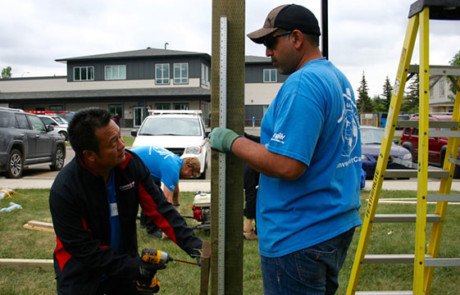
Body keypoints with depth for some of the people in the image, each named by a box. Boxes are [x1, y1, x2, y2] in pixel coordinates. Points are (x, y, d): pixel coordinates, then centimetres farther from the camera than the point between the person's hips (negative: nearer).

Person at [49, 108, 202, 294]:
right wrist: (134, 268, -21)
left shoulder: (130, 163, -15)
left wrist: (192, 244, -18)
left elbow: (158, 206, -10)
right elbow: (84, 249, -21)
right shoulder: (64, 190, -25)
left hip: (125, 263, 4)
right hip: (81, 277, -4)